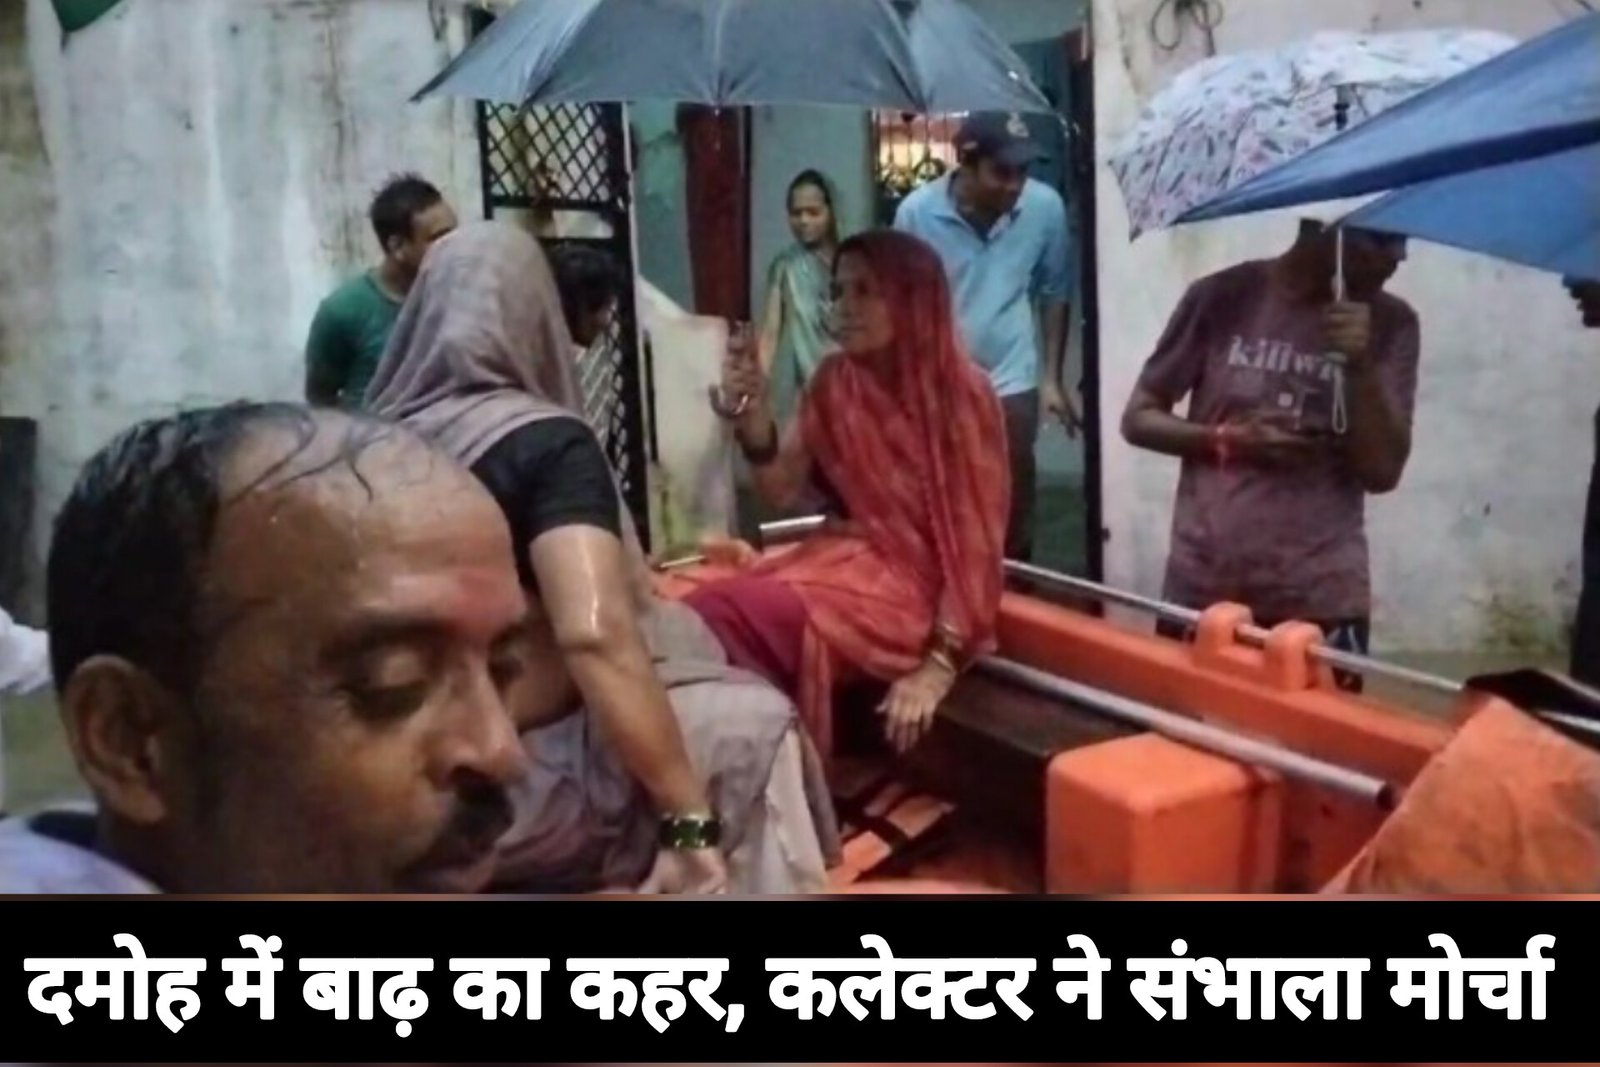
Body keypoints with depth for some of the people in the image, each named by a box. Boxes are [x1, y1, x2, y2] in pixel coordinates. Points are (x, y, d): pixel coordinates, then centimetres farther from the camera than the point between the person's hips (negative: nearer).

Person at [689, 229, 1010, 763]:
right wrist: (754, 416, -12)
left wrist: (940, 661, -19)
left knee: (746, 612, -29)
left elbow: (977, 534, -12)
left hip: (911, 580, -5)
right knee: (707, 607, -24)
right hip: (834, 557, 5)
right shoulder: (833, 383, 8)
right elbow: (783, 490, 7)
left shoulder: (962, 394, -9)